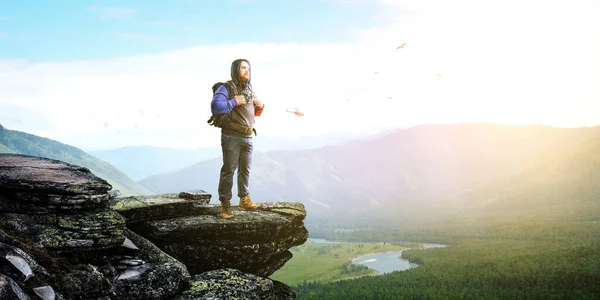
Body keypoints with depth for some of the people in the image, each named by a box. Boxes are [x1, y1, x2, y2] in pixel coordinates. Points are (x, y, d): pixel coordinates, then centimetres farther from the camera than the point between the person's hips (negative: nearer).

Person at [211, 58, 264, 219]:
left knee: (245, 169, 14)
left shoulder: (250, 89, 14)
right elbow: (215, 107, -24)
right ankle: (225, 203, 3)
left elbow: (254, 113, 25)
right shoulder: (226, 88, -10)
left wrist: (260, 107, 4)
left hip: (248, 137, 7)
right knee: (229, 170, -4)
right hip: (231, 137, -7)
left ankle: (244, 200, 24)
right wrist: (234, 101, -23)